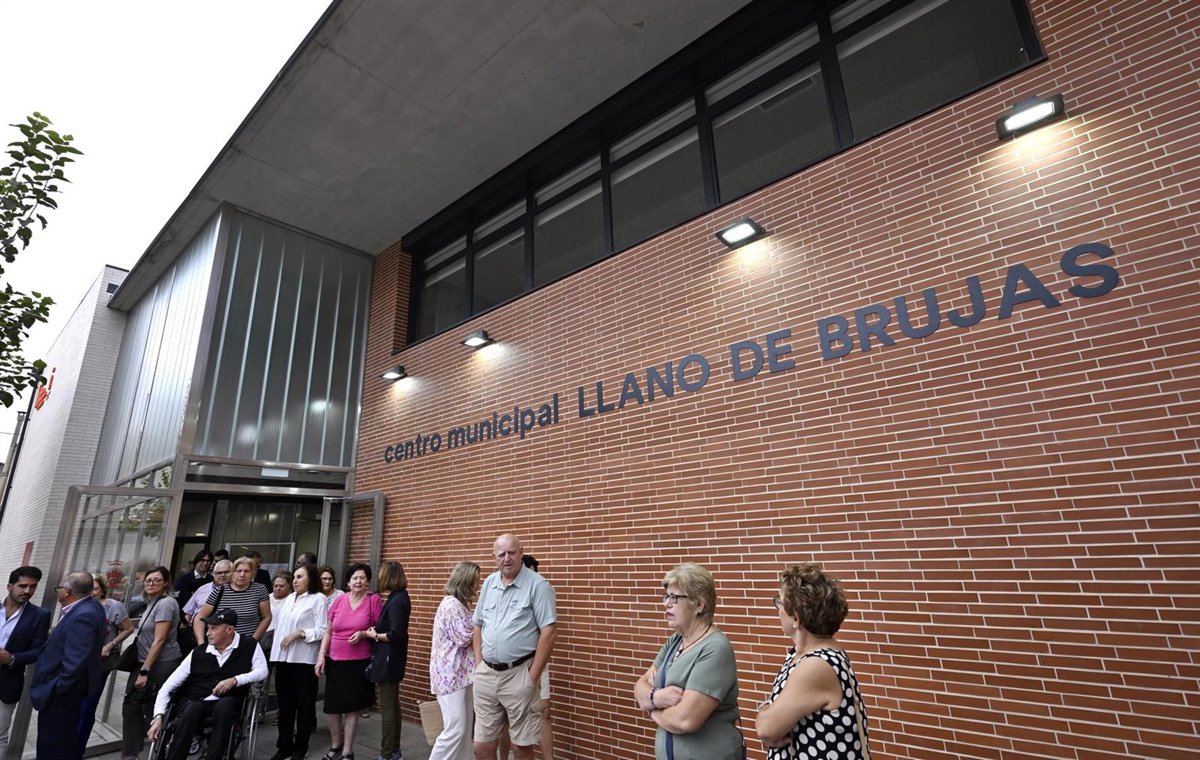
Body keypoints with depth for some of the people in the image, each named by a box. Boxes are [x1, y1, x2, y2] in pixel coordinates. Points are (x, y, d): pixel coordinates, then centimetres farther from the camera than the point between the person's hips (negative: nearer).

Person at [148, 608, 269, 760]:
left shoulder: (249, 646, 0)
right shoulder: (198, 653, 4)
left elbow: (262, 671, -5)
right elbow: (169, 685, 4)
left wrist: (235, 680, -19)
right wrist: (158, 716, -9)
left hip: (226, 703, -1)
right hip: (193, 702, 2)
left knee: (225, 705, -35)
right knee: (193, 710, -33)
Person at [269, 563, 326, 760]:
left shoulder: (318, 599, -7)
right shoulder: (289, 599, 14)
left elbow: (322, 631, -13)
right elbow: (280, 626, 16)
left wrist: (299, 633, -20)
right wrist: (275, 653, 10)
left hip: (304, 659, -6)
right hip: (283, 657, 6)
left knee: (304, 703, 6)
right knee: (285, 703, 12)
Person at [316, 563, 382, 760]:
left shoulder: (374, 600, -8)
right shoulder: (339, 600, 1)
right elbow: (328, 632, 8)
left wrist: (364, 634, -18)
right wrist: (321, 655, 1)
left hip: (359, 663, -3)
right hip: (335, 661, 3)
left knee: (352, 708, 5)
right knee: (331, 706, 10)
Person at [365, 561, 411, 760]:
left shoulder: (396, 601, -21)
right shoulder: (400, 597, 8)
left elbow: (396, 634, -25)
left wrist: (374, 636, -11)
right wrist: (377, 629, 1)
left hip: (388, 659, -10)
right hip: (393, 659, 10)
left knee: (386, 707, 1)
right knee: (393, 705, 18)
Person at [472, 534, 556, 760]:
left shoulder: (538, 585, -11)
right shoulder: (488, 583, 7)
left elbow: (548, 632, -14)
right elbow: (477, 625, 16)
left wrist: (532, 676, -14)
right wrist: (478, 665, 8)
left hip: (518, 674, -5)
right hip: (486, 674, 5)